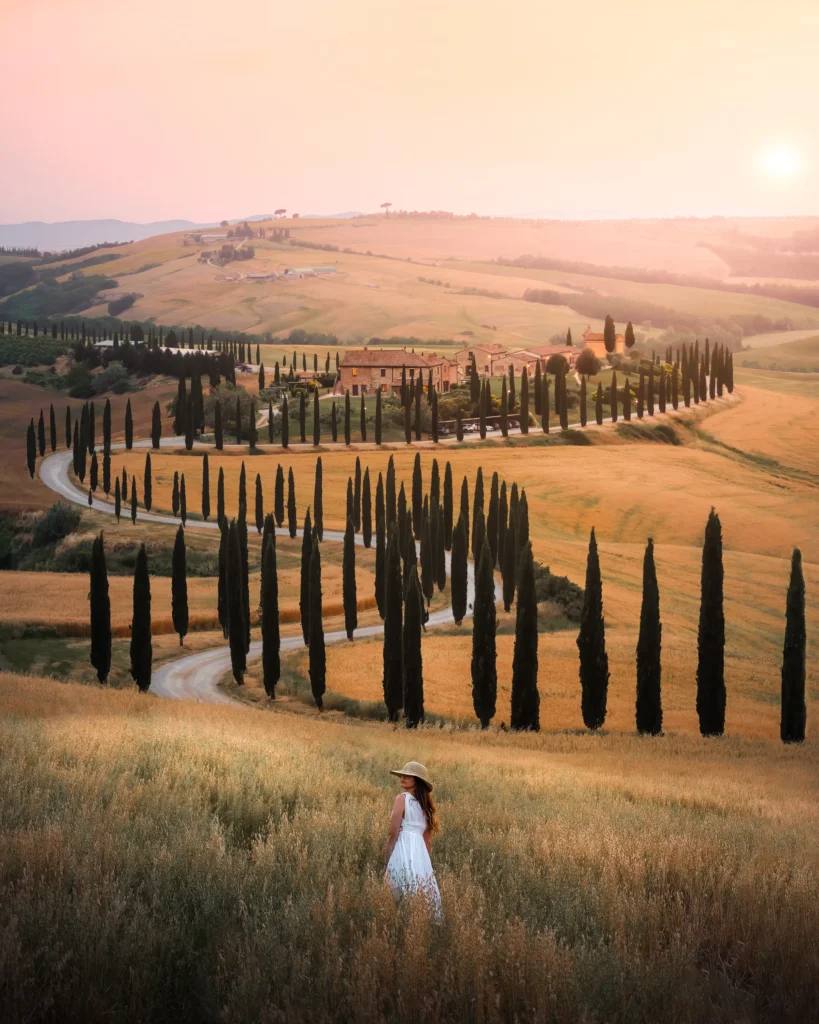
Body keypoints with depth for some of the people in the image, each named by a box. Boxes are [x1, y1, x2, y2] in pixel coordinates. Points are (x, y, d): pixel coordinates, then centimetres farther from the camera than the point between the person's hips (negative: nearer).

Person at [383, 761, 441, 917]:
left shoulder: (402, 798, -4)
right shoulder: (424, 803, 17)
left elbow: (393, 835, -9)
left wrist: (386, 863, -6)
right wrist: (426, 862, 22)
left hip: (403, 852, -7)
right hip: (421, 853, 7)